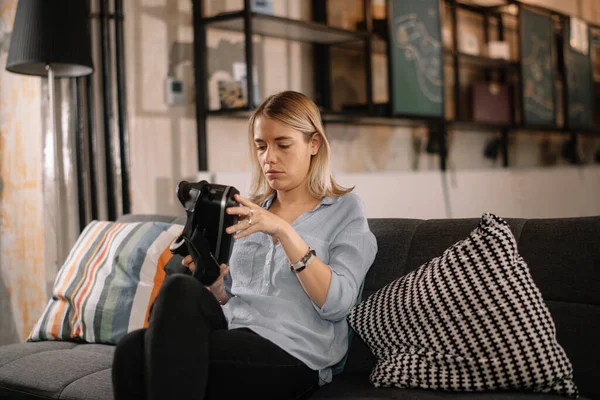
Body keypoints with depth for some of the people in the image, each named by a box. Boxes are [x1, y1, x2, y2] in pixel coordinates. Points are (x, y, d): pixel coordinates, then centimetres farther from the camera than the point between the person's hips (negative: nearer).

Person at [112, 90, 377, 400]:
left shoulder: (345, 209, 6)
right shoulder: (248, 211, 20)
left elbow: (338, 304, -10)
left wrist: (284, 232, -17)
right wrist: (213, 284, -2)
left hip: (292, 356, -4)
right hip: (233, 336, 4)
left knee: (179, 291, -27)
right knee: (133, 348, -27)